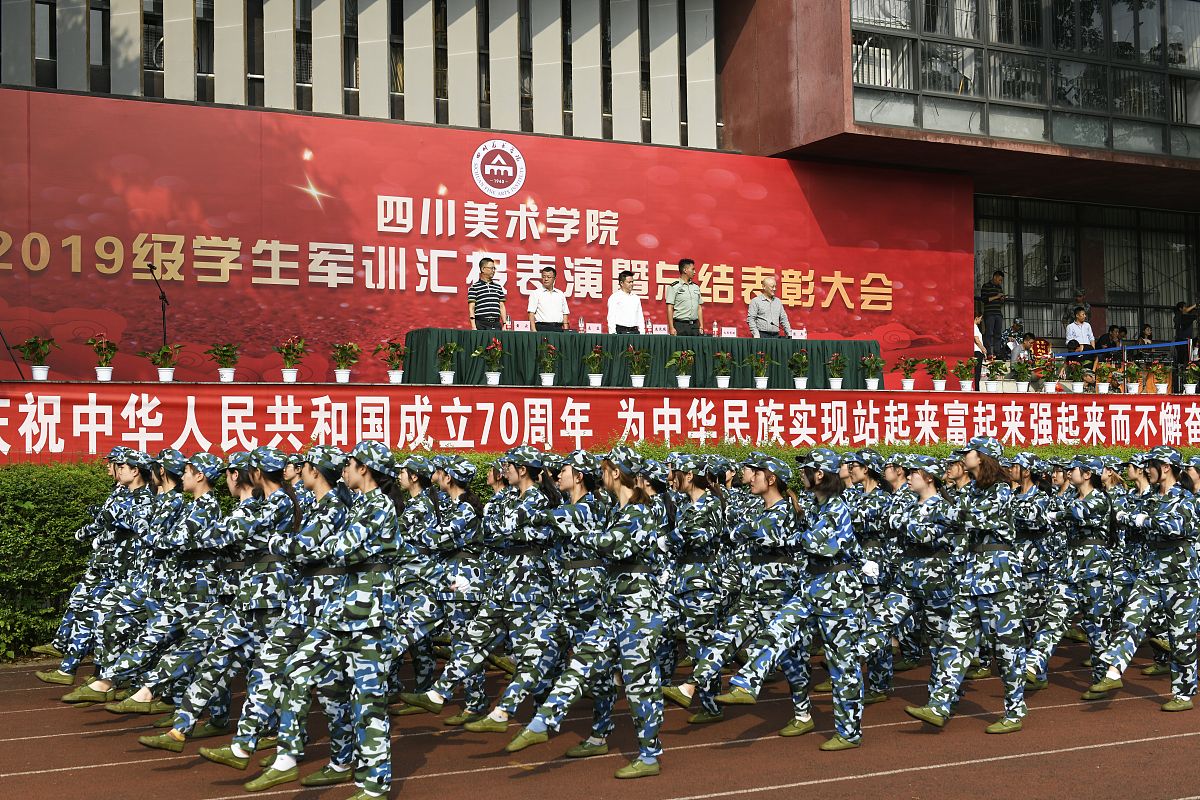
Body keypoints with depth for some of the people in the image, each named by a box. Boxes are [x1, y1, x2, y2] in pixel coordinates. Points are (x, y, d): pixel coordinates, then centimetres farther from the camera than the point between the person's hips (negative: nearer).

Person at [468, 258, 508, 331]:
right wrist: (473, 327, -11)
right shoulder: (474, 287, 2)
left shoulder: (498, 287, 17)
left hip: (496, 325, 4)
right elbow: (471, 308, -3)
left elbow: (502, 307, 17)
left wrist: (505, 324, 8)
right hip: (481, 325, -4)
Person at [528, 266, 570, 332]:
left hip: (558, 328, 3)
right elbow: (531, 313, -3)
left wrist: (566, 330, 6)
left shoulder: (560, 294, 16)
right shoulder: (536, 293, 4)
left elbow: (565, 313, 17)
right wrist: (534, 330, -14)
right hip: (542, 328, -3)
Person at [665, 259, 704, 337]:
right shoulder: (674, 287, -2)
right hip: (680, 325, -5)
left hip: (694, 325, 5)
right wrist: (671, 328, -13)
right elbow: (670, 309, -6)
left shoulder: (696, 287, 16)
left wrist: (701, 326, 9)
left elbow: (699, 308, 18)